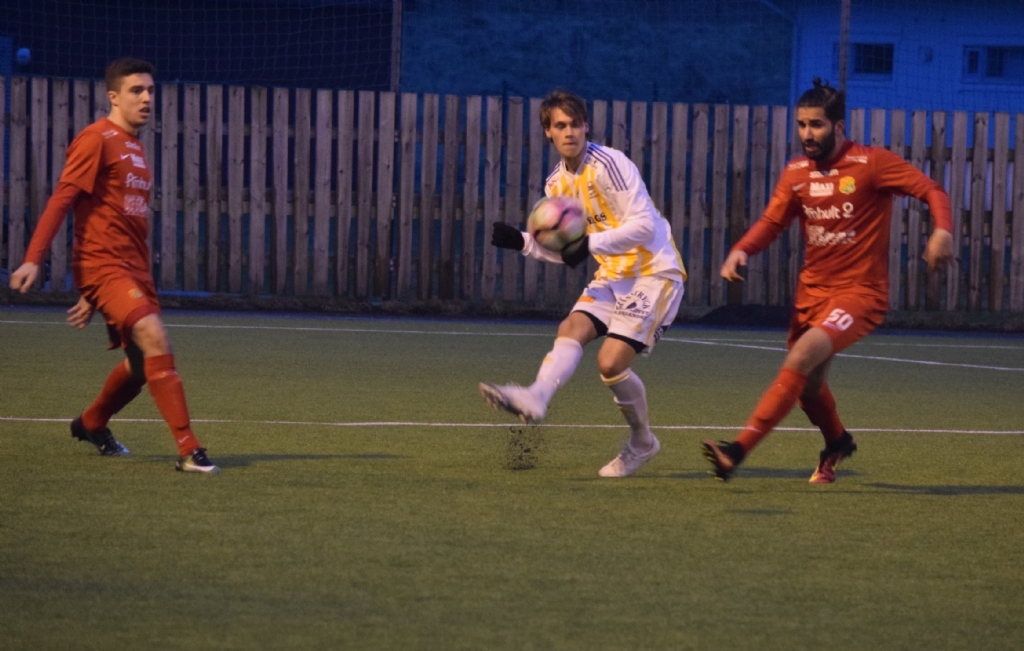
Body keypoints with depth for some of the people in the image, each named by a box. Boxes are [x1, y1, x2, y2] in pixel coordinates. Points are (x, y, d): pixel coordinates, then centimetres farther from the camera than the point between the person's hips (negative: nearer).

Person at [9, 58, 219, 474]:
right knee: (154, 337, -24)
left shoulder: (134, 147, 20)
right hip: (102, 264, -9)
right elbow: (61, 200, -12)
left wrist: (93, 298, 27)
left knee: (143, 362, 14)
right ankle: (188, 449, -27)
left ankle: (91, 425, 41)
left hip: (135, 269, 9)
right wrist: (33, 259, -21)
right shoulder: (97, 139, -6)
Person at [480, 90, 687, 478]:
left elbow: (643, 225, -21)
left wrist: (590, 245, -25)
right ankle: (535, 399, -36)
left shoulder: (608, 165, -16)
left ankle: (642, 443, 7)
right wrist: (523, 242, -2)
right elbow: (564, 251, 14)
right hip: (614, 275, 8)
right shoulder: (557, 184, 9)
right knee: (572, 329, -16)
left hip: (654, 272, -8)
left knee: (611, 361, -13)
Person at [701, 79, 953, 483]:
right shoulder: (796, 173, 5)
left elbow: (931, 191, -11)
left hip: (860, 293, -6)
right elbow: (771, 222, 10)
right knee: (808, 387, 14)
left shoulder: (872, 163, -10)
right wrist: (741, 251, -10)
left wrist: (943, 230, -31)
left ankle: (738, 450, -31)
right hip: (812, 291, 6)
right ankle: (837, 444, 48)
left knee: (802, 357, -27)